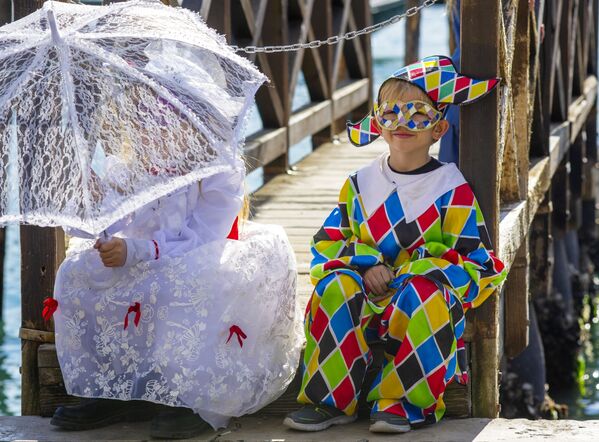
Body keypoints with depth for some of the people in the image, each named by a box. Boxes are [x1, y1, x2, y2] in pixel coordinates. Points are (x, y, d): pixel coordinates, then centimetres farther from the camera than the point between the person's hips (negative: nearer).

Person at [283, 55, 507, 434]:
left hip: (424, 294, -3)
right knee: (336, 287, -28)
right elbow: (327, 242, 12)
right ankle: (331, 401, -22)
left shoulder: (452, 187, 0)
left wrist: (407, 274, -15)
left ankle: (403, 403, -27)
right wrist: (366, 263, -10)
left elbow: (476, 261, -3)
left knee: (426, 296, -36)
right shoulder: (360, 183, 11)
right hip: (368, 299, 3)